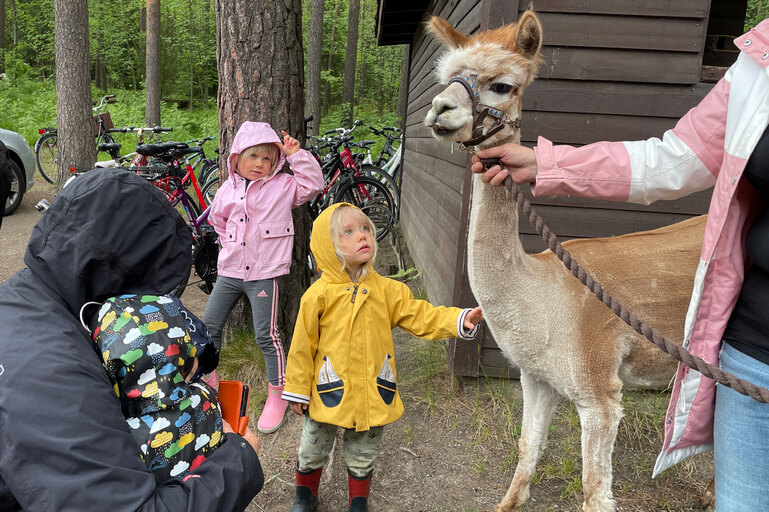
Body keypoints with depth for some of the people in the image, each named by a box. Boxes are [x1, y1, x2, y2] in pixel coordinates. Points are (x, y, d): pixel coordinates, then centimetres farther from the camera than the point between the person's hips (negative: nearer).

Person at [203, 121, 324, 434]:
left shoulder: (282, 186, -3)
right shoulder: (229, 189, 9)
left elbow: (313, 185, -14)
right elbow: (217, 218, 25)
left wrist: (297, 155, -17)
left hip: (263, 273, -5)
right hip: (230, 270, 5)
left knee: (266, 335, -4)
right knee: (209, 326, 11)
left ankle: (277, 394, 12)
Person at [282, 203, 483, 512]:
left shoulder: (387, 290, -6)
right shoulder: (318, 295, -15)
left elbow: (421, 317, -6)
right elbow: (303, 346, -8)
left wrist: (460, 320, -20)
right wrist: (297, 390, -1)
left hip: (373, 394, 2)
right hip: (329, 394, -1)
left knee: (362, 457, 21)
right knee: (312, 452, 21)